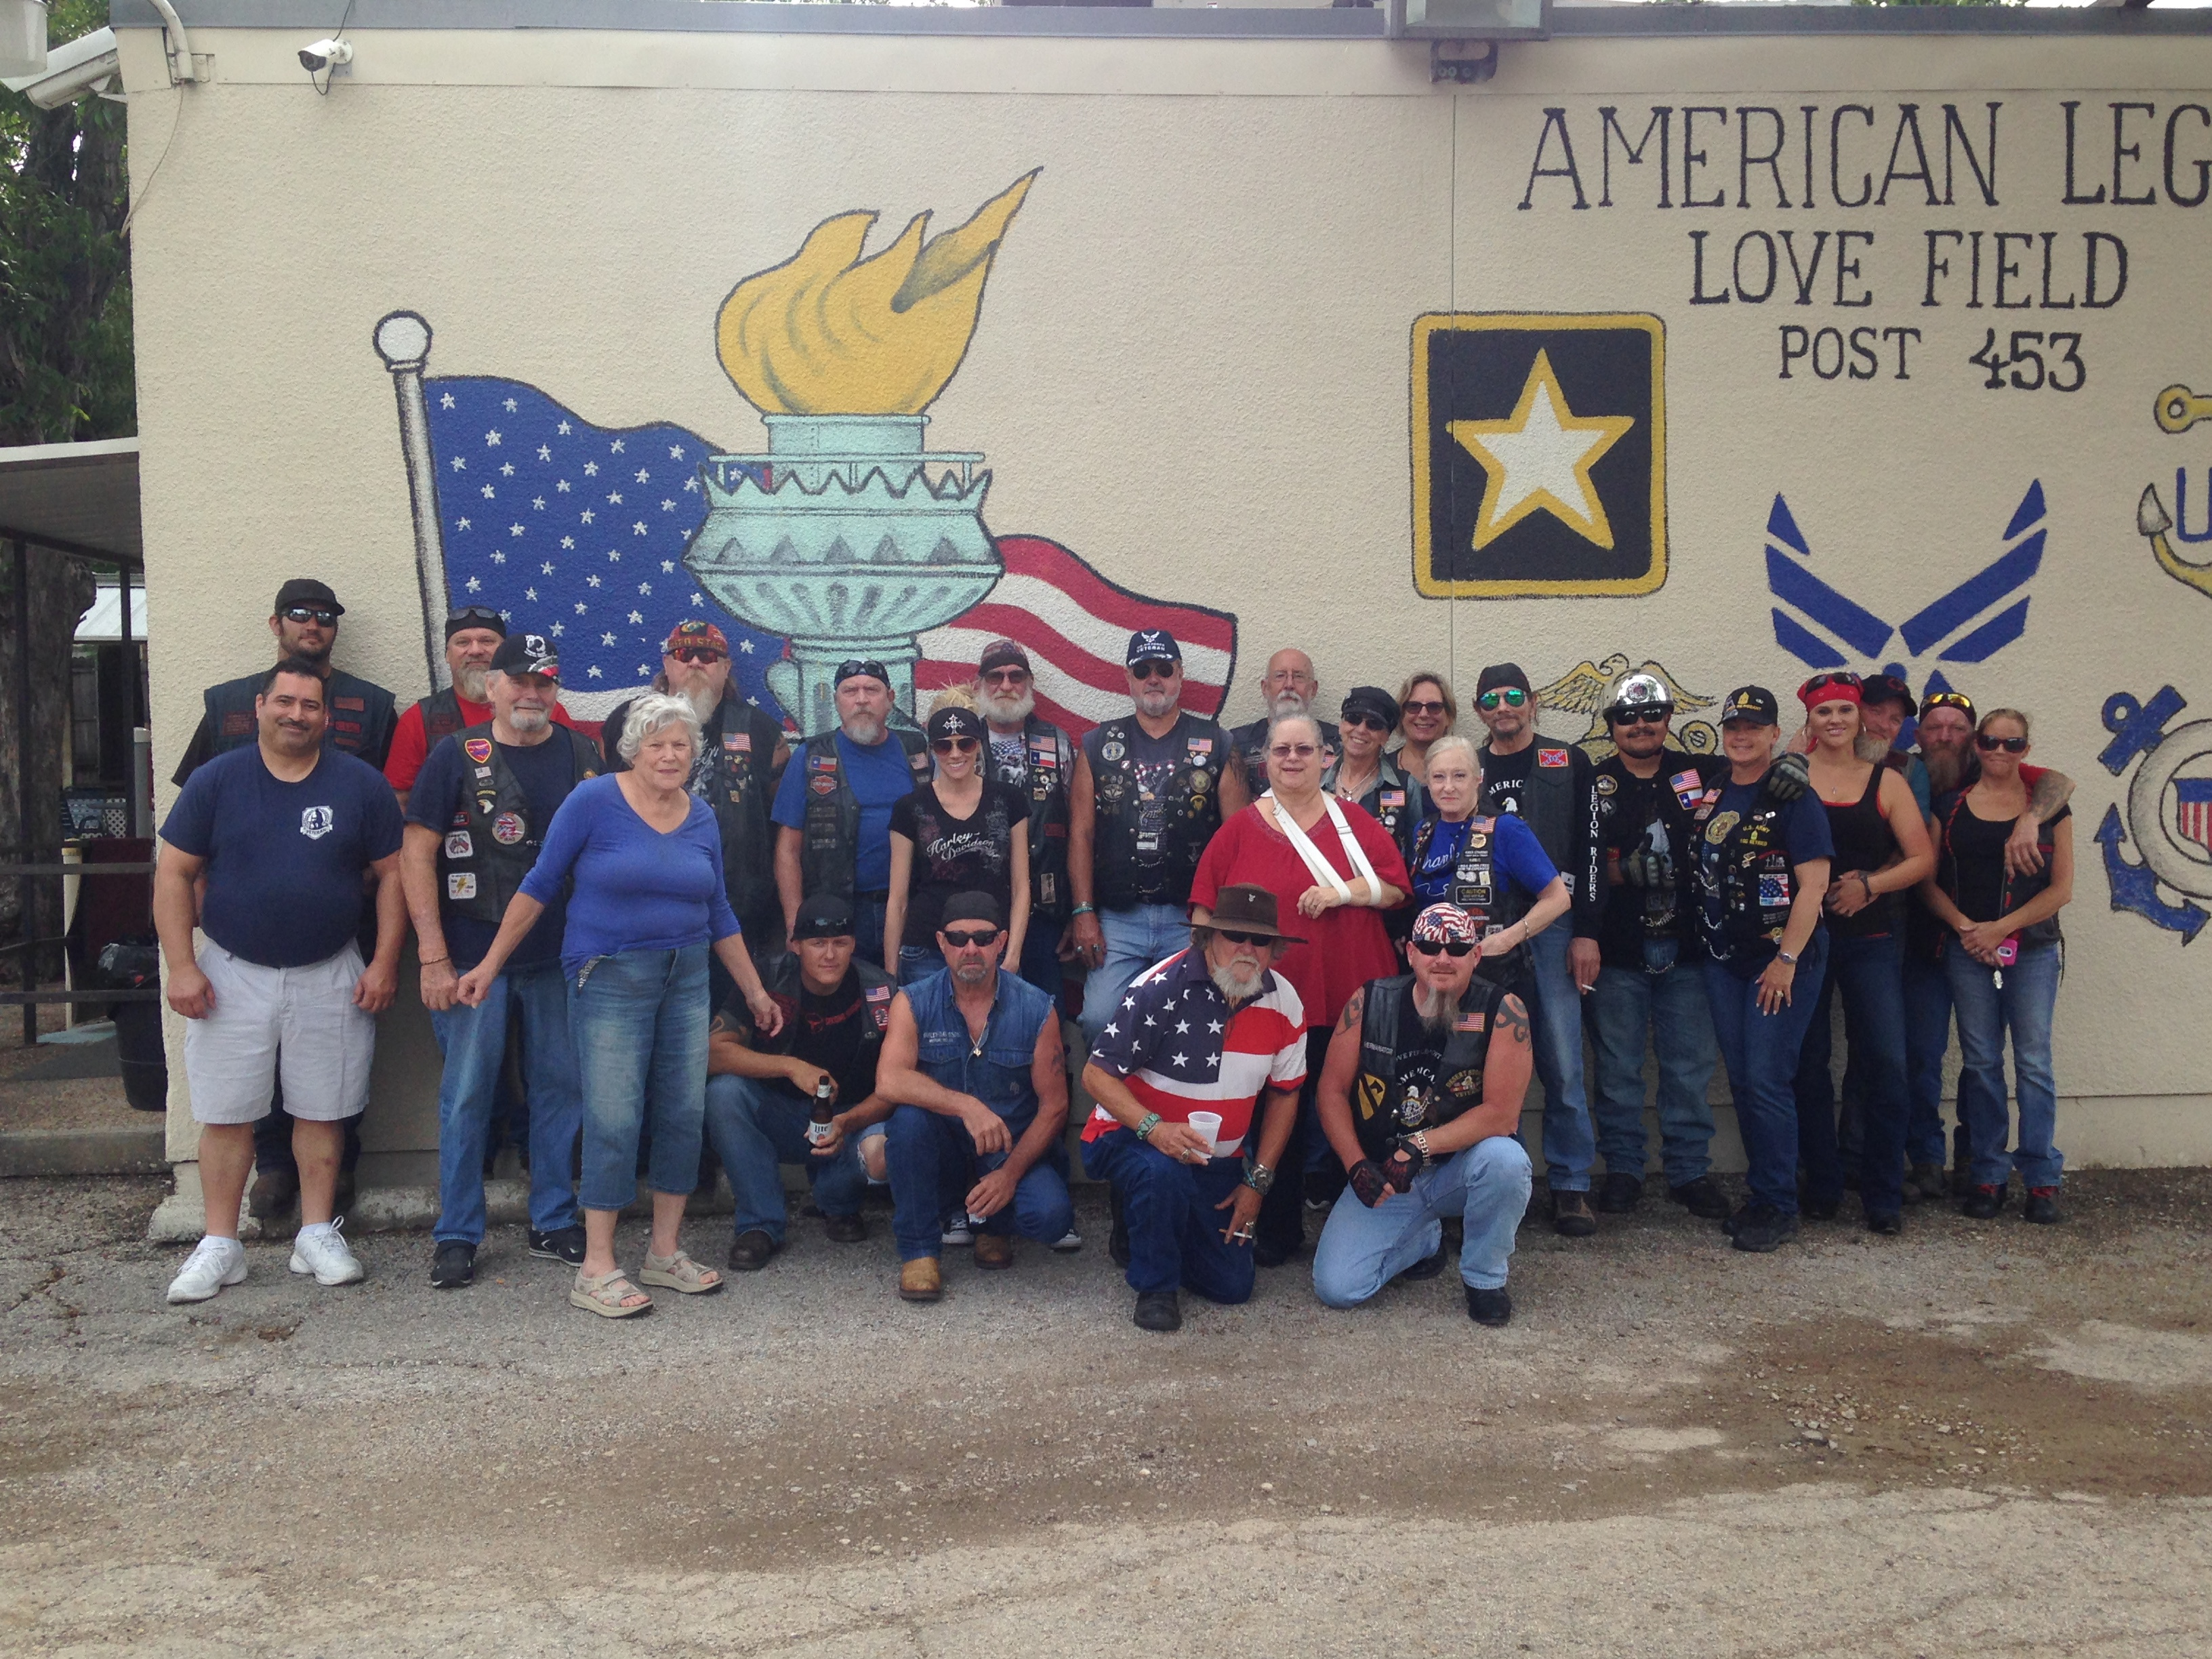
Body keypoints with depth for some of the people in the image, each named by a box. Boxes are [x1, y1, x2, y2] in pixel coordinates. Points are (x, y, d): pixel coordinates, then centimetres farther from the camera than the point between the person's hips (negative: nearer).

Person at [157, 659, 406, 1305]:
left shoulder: (361, 784, 1)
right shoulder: (216, 780, 0)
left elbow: (392, 874, 3)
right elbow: (173, 874, 1)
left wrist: (385, 962, -4)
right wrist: (182, 967, -7)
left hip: (330, 978, 0)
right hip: (232, 973, 0)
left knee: (322, 1111, 7)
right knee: (226, 1116, 4)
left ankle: (318, 1234, 20)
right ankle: (219, 1246, 15)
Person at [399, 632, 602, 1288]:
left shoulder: (579, 754, 7)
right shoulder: (456, 754, -2)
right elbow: (416, 855, -5)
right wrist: (433, 956, -10)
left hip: (558, 954, 3)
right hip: (472, 955, -3)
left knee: (560, 1086, 9)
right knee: (467, 1092, 3)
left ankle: (554, 1222, 22)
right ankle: (457, 1235, 16)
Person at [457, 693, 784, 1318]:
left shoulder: (701, 819, 8)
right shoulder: (593, 801, -6)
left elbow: (718, 912, 15)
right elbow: (539, 886, -3)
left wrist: (756, 991, 17)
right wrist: (489, 966, -4)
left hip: (686, 979, 5)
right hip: (610, 979, -5)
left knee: (684, 1115, 6)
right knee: (614, 1121, -7)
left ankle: (665, 1253, 20)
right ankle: (596, 1271, 4)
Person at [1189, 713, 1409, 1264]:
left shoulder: (1354, 822, 8)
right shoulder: (1240, 828, 6)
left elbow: (1396, 888, 1)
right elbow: (1205, 907, 6)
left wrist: (1345, 891, -13)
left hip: (1351, 1000, 0)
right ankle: (1278, 1232, 19)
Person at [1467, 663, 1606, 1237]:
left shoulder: (1569, 764, 7)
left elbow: (1589, 850, 1)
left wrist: (1587, 931, -6)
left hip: (1554, 929, -2)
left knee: (1563, 1065, -3)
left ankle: (1571, 1187, 8)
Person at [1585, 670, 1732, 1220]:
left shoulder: (1700, 773, 7)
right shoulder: (1594, 785, 3)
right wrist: (1625, 870, -14)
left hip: (1686, 948, 2)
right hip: (1617, 952, -1)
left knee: (1690, 1067, 7)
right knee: (1617, 1070, 5)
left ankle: (1691, 1171, 19)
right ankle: (1622, 1170, 18)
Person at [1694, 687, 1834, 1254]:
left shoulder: (1793, 798, -8)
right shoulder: (1709, 795, 10)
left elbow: (1813, 886, -13)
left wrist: (1787, 959, -17)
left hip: (1782, 959, -6)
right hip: (1724, 959, 6)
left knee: (1767, 1081, -7)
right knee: (1742, 1081, 10)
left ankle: (1779, 1207, 5)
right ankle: (1762, 1195, 22)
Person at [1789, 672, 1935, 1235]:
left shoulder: (1887, 782, 7)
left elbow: (1922, 858, 4)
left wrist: (1869, 884, -11)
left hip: (1871, 938, 1)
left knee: (1885, 1063, -4)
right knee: (1807, 1063, 4)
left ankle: (1884, 1196, 6)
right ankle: (1821, 1186, 17)